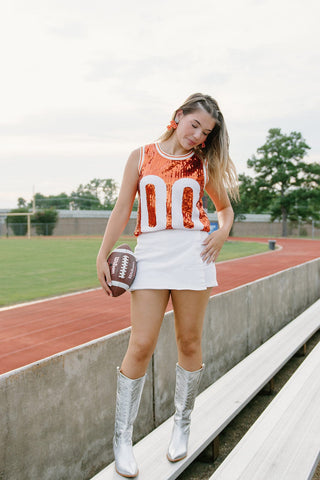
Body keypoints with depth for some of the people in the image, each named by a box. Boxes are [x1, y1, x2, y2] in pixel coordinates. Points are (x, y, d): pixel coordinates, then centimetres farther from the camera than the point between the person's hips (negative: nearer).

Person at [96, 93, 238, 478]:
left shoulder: (204, 164, 11)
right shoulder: (141, 156, 9)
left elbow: (224, 207, 23)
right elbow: (122, 208, 9)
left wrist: (223, 232, 2)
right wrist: (103, 256, 5)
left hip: (193, 254, 1)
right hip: (150, 254, -1)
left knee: (189, 343, 6)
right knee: (141, 346, -7)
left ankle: (182, 426, 25)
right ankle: (122, 438, 6)